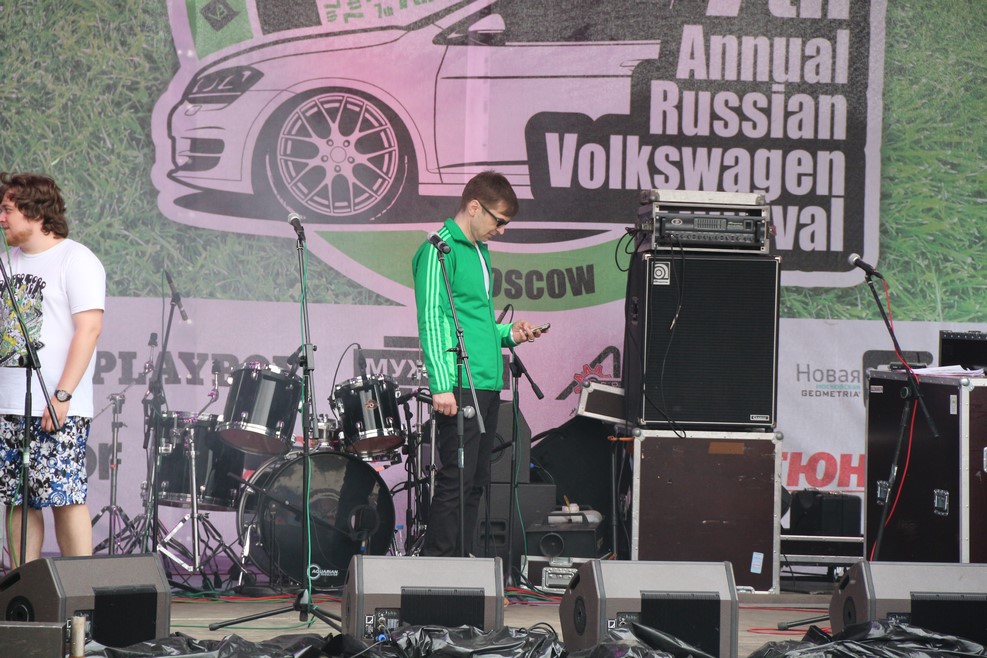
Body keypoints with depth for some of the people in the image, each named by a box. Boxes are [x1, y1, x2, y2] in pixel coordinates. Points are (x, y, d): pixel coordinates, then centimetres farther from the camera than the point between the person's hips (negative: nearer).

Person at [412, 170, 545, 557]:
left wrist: (507, 334, 10)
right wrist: (441, 385, -20)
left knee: (476, 482, 10)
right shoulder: (440, 249, -7)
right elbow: (431, 320, -14)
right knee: (456, 481, -11)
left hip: (488, 385, 9)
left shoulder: (479, 251, 20)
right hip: (459, 387, -9)